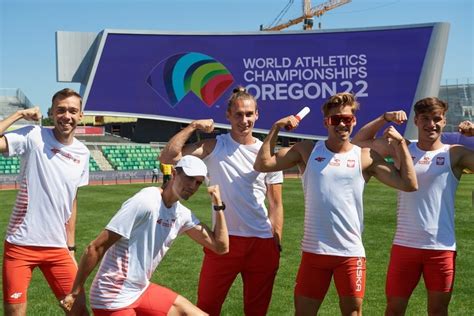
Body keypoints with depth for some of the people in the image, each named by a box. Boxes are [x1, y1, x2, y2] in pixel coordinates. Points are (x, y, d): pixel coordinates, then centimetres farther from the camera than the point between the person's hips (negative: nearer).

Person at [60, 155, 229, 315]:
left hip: (142, 292, 8)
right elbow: (95, 248, -20)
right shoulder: (145, 203, -21)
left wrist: (218, 206, -3)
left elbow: (221, 247, 5)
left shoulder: (183, 215, 3)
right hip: (113, 299, -8)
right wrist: (75, 292, -16)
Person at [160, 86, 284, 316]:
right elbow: (167, 157, -12)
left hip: (262, 242, 2)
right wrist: (193, 126, -11)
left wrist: (277, 244, 2)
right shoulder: (214, 147, -1)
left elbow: (275, 204, 7)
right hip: (224, 240, -2)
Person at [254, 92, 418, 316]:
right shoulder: (307, 151, 3)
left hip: (351, 252, 0)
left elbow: (409, 184, -4)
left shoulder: (365, 157, 1)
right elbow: (262, 164, -4)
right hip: (314, 250, 1)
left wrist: (400, 143, -7)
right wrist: (276, 128, -5)